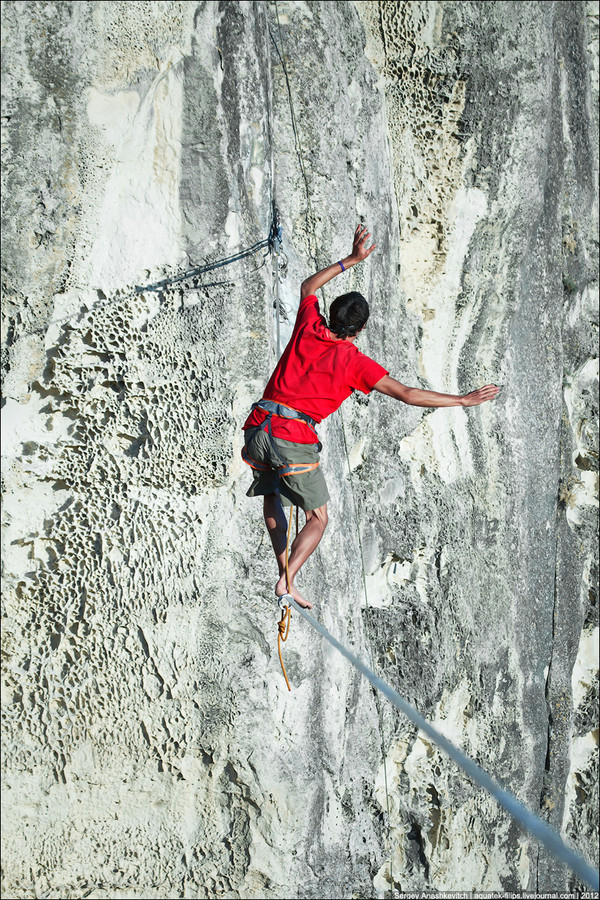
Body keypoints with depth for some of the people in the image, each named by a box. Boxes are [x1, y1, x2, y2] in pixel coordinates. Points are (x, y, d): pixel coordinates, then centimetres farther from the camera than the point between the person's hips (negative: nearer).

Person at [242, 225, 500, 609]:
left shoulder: (309, 328, 11)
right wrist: (463, 400, 6)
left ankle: (283, 567, 16)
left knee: (271, 495, 27)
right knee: (318, 519, 9)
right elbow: (408, 394, -1)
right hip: (295, 438, -5)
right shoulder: (355, 362, 1)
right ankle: (287, 582, -7)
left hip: (257, 428, 5)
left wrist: (351, 259, 35)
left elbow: (309, 286, 33)